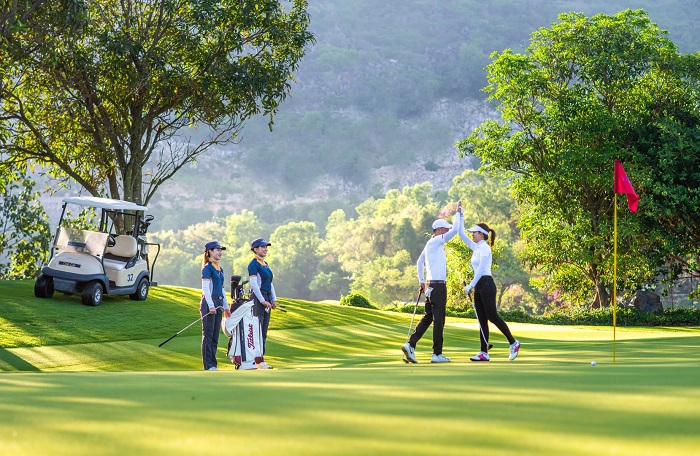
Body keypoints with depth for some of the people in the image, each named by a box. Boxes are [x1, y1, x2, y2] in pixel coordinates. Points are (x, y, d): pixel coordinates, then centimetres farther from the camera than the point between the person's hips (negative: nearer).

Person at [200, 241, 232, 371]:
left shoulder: (220, 269, 17)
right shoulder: (207, 268, -8)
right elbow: (205, 288, -15)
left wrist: (226, 307, 21)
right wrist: (211, 305, -22)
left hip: (218, 303, 8)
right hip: (208, 303, -8)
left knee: (215, 336, 9)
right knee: (208, 335, -5)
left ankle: (213, 364, 13)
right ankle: (208, 365, -4)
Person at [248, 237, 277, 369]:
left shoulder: (265, 264, 17)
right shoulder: (253, 264, -9)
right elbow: (254, 284, -16)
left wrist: (273, 299, 10)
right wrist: (263, 300, -18)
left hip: (266, 298, 9)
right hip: (258, 298, -9)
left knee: (264, 332, 9)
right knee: (257, 331, -8)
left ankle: (261, 359, 12)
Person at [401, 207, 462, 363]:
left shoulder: (430, 244, 17)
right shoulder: (435, 242, -11)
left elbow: (419, 262, 26)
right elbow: (455, 230, -19)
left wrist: (421, 282, 26)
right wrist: (458, 214, -6)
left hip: (430, 286, 10)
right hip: (437, 286, -10)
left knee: (428, 317, 11)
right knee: (438, 320, -4)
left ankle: (410, 344, 3)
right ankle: (437, 354, -1)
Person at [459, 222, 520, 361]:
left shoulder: (484, 248, -10)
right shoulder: (476, 247, 15)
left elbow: (480, 270, -17)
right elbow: (462, 234, 19)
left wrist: (470, 285, -17)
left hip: (486, 284, -9)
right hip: (479, 286, 9)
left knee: (492, 316, -9)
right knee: (482, 319, 5)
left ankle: (513, 343, 1)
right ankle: (484, 352, 3)